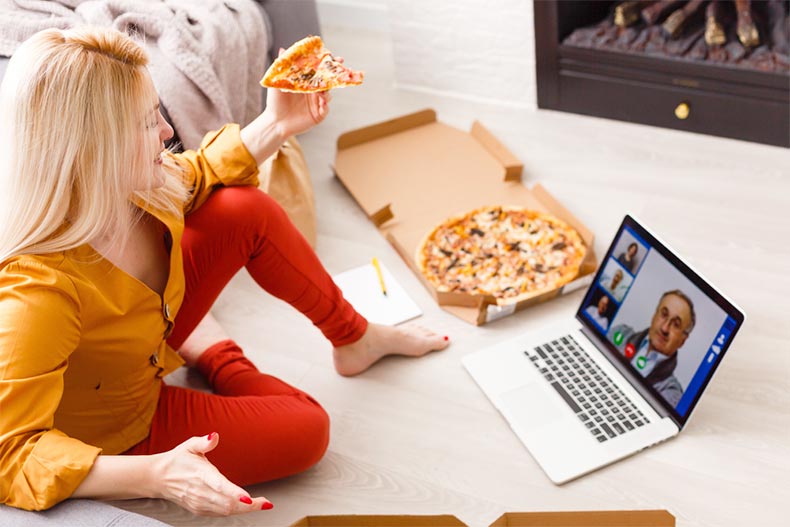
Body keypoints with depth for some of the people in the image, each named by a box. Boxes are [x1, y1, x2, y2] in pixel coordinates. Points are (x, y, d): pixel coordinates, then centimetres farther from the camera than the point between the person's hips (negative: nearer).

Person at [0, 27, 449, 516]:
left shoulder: (119, 185, -19)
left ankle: (354, 337, 14)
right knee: (308, 428, -8)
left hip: (150, 338, 7)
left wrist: (277, 125, -5)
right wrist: (155, 475, -50)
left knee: (248, 211, -7)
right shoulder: (39, 289, -43)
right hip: (119, 435, -7)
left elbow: (195, 179, 5)